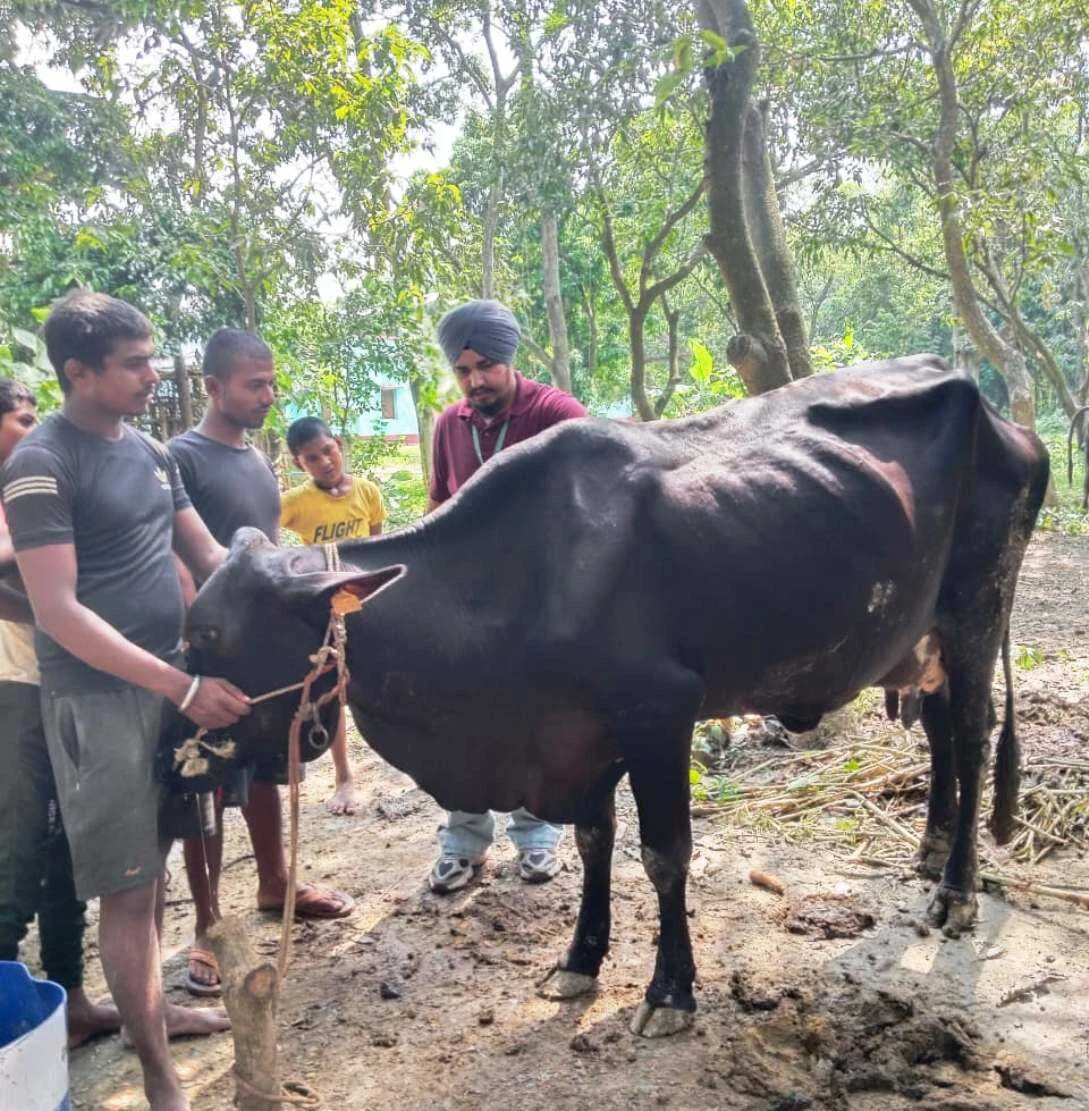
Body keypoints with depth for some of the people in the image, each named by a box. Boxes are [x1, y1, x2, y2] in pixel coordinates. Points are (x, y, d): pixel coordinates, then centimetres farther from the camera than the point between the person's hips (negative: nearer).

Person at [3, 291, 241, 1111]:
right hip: (99, 699, -7)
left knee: (152, 863, 18)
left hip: (167, 683, 7)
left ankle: (155, 1007, 36)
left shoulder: (151, 452, 10)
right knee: (127, 884, 2)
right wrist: (184, 687, -24)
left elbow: (207, 557, 14)